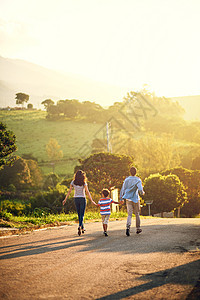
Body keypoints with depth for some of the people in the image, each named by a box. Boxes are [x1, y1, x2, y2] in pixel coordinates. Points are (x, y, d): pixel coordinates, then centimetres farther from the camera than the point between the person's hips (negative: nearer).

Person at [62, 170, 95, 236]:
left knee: (79, 214, 16)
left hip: (76, 199, 3)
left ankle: (82, 228, 23)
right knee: (82, 215, -2)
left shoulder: (73, 182, -3)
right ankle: (80, 226, -25)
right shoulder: (84, 183, -11)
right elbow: (87, 192, -15)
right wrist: (92, 201, -13)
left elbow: (69, 191, -1)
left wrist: (65, 199, 6)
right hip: (82, 199, -3)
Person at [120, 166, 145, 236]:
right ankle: (138, 228, 22)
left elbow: (122, 190, 5)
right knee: (137, 214, 13)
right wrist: (142, 193, 3)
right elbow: (140, 189, -20)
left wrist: (122, 199, 16)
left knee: (129, 214, -1)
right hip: (135, 199, -2)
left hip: (128, 199, 2)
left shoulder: (126, 180, 4)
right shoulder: (138, 180, -7)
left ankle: (128, 227, -23)